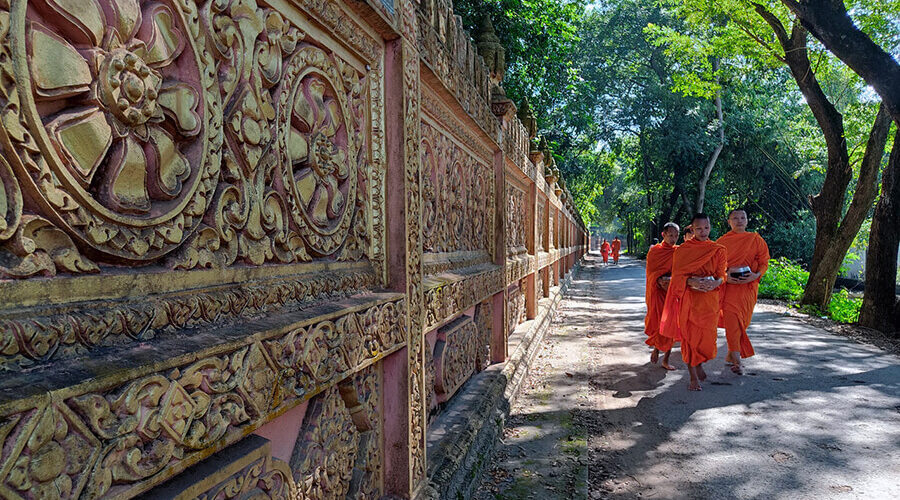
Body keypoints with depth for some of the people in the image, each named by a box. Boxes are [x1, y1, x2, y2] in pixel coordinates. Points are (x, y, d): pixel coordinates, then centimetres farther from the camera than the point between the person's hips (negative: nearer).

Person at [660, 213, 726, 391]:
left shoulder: (718, 250, 6)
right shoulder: (682, 249, 1)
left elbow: (722, 275, 5)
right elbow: (677, 275, -2)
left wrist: (715, 283, -18)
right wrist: (692, 281, -21)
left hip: (710, 298, 2)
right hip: (689, 298, -2)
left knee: (707, 335, 3)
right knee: (689, 335, -2)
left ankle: (698, 364, 33)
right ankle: (694, 377, 7)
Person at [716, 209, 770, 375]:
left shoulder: (756, 240, 8)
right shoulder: (722, 241, 7)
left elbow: (764, 262, 7)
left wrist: (756, 275, -13)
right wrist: (725, 276, -11)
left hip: (748, 285, 1)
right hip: (728, 284, -1)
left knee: (741, 320, 3)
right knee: (731, 317, -14)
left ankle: (731, 354, 19)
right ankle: (736, 359, -16)